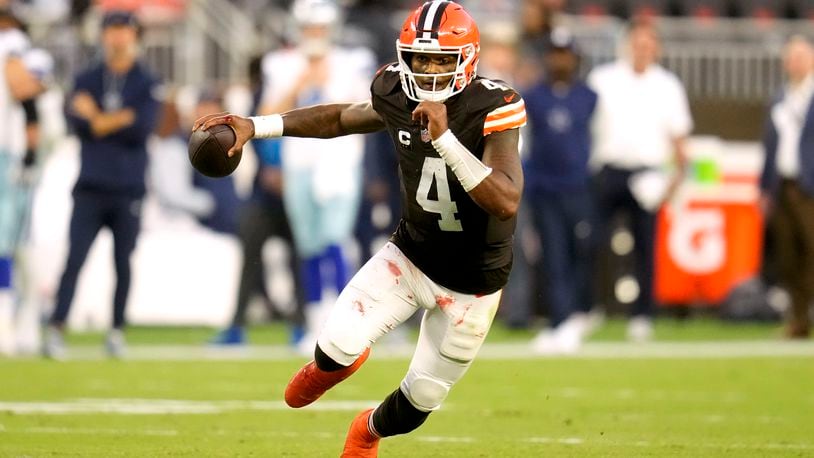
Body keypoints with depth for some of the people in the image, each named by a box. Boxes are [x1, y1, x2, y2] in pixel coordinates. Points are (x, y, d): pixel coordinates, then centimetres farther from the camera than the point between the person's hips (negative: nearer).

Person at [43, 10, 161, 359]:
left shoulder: (147, 84, 5)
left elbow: (142, 129, -9)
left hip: (128, 189, 0)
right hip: (90, 187, 0)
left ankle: (117, 331, 13)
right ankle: (55, 329, -14)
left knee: (123, 262, 3)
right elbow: (79, 124, -4)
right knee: (74, 258, -9)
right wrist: (120, 120, -11)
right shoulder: (87, 80, 11)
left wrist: (97, 119, -4)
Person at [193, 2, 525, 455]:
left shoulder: (493, 109, -28)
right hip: (409, 256, 3)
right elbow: (340, 119, 10)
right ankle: (328, 367, 22)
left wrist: (444, 138, -45)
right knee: (340, 345, -19)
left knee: (420, 400, 9)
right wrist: (256, 126, 2)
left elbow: (506, 202, -40)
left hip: (471, 285, -3)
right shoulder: (397, 96, -12)